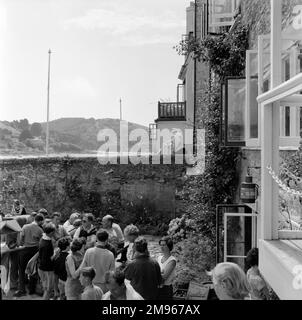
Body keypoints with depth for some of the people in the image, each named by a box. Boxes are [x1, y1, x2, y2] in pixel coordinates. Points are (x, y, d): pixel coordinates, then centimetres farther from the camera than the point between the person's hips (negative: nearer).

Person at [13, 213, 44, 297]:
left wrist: (22, 245, 10)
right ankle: (31, 289, 21)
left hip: (24, 250, 0)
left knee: (21, 269, 10)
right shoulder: (40, 230, -9)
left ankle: (21, 289, 8)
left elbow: (20, 239, -6)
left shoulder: (25, 227, -6)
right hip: (34, 250, 0)